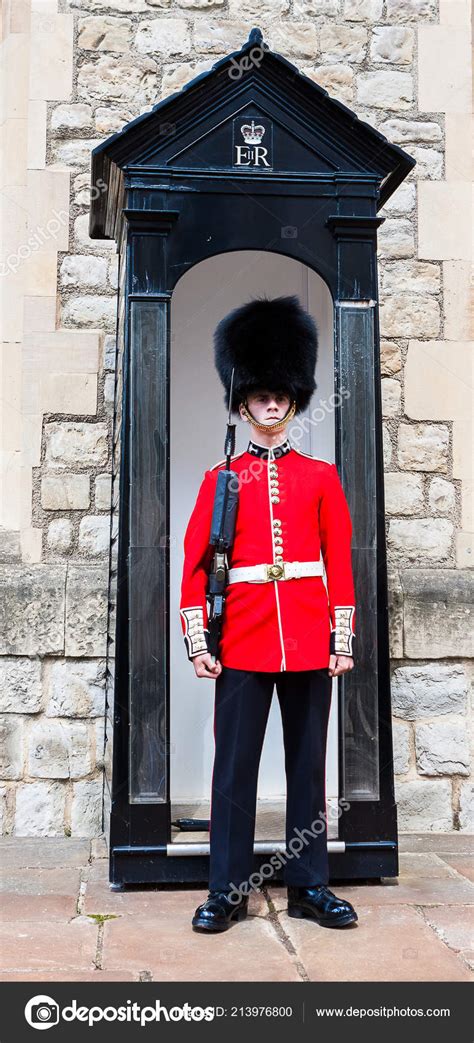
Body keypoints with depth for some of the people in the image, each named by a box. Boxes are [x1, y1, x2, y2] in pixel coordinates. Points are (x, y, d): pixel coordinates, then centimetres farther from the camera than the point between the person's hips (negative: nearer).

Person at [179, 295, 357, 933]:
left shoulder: (321, 477, 9)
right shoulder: (221, 479, 7)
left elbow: (341, 563, 6)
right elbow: (196, 563, 3)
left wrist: (344, 640, 0)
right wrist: (197, 641, -4)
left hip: (309, 639, 1)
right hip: (243, 639, -1)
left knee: (308, 762, 8)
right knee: (235, 766, 2)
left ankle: (310, 886, 19)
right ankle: (228, 891, 13)